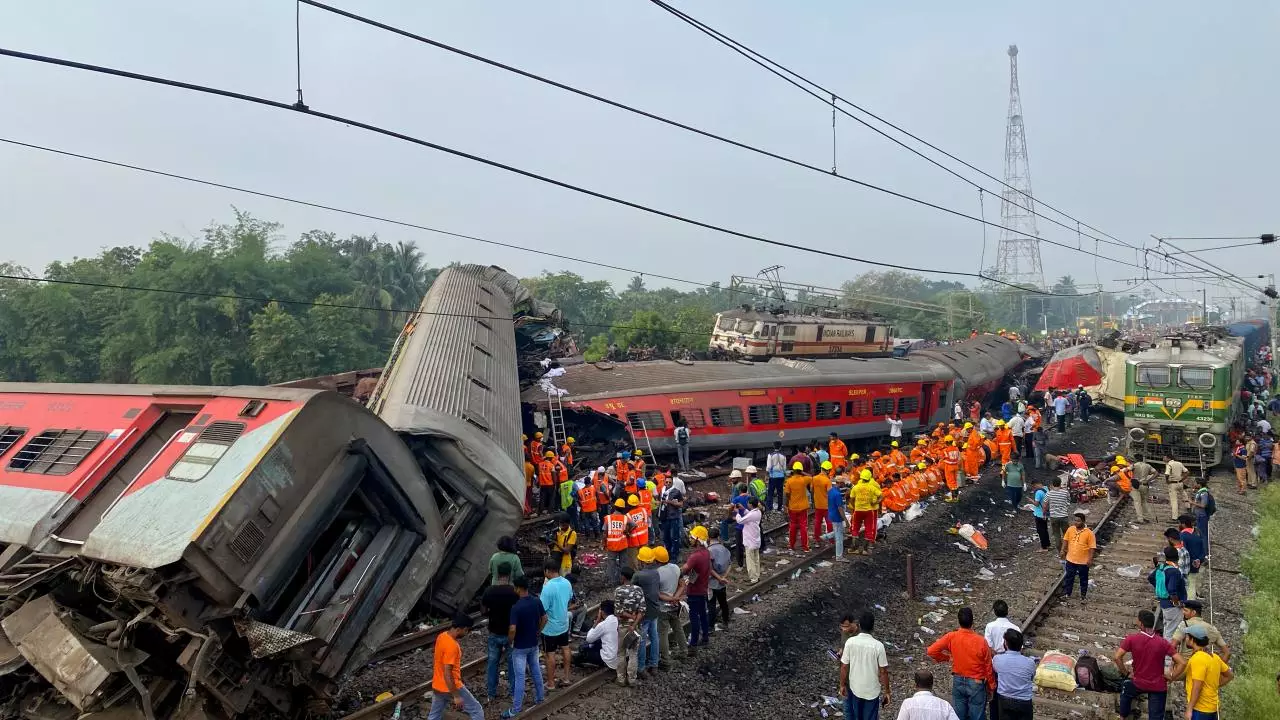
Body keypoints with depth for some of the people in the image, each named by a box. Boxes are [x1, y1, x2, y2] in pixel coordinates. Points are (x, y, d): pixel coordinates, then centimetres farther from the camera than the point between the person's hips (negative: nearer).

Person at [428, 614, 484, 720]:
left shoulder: (441, 636, 0)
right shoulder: (451, 646, -28)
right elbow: (447, 674, -28)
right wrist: (456, 696, -22)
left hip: (437, 686, 9)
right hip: (450, 687, -9)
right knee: (477, 710, 7)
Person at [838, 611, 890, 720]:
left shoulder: (850, 642, -15)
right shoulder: (878, 645, -20)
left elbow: (844, 667, -8)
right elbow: (883, 672, -13)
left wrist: (842, 685, 6)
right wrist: (886, 692, -1)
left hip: (855, 688, 2)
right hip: (872, 690, -2)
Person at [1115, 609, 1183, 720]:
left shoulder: (1132, 638, -13)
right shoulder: (1163, 642, -9)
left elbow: (1117, 657, -19)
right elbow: (1182, 663, -14)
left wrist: (1125, 673, -3)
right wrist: (1172, 677, -1)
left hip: (1139, 683, -1)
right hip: (1158, 686, 1)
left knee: (1125, 687, 32)